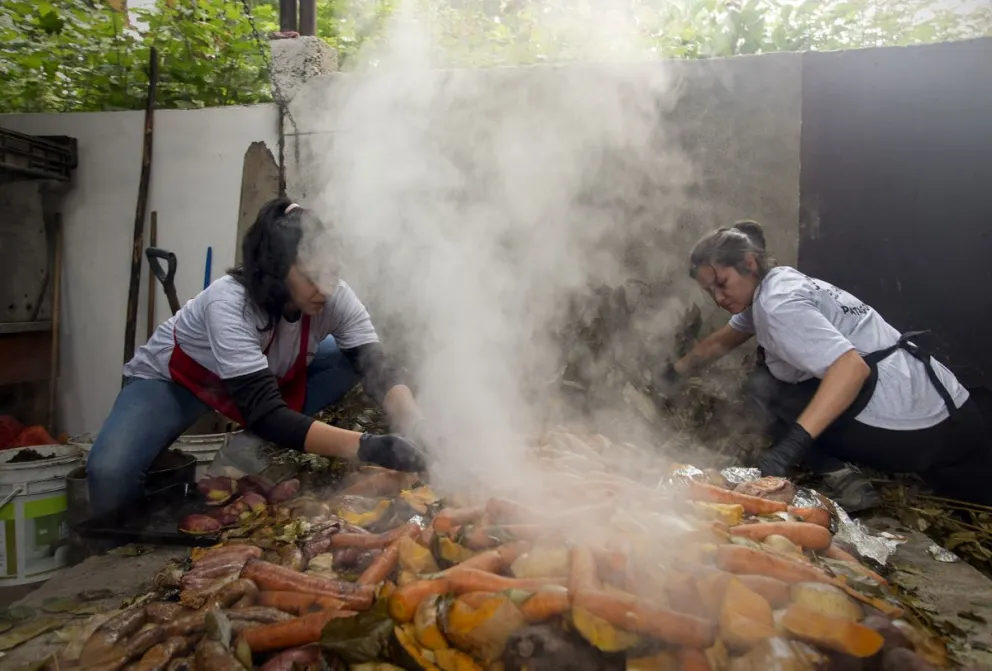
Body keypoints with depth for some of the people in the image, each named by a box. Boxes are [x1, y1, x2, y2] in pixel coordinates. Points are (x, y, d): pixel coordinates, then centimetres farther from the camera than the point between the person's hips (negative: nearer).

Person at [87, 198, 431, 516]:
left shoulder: (336, 298, -25)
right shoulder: (229, 302, -38)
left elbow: (377, 366, -30)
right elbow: (264, 413, -45)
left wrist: (416, 429, -50)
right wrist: (364, 446, -56)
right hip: (171, 380, -5)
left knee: (354, 358, -17)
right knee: (110, 474, -33)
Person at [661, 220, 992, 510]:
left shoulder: (778, 303, -18)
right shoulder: (764, 292, 12)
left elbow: (852, 367, -30)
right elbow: (719, 342, 25)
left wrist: (793, 442, -36)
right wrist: (674, 372, 23)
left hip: (912, 429, -10)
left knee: (765, 387, -3)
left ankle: (838, 476, -6)